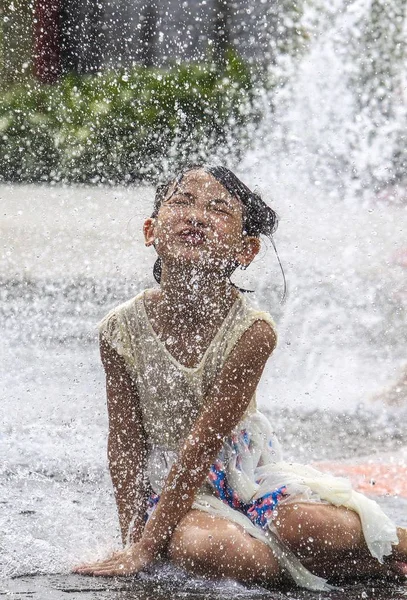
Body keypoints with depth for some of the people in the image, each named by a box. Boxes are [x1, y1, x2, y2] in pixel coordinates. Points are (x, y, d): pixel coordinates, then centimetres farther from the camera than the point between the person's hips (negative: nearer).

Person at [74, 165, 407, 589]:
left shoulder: (252, 332, -19)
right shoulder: (121, 330, -12)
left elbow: (203, 442, -20)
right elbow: (125, 442, -4)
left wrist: (146, 548, -21)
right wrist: (131, 540, -9)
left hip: (245, 471, 0)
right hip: (167, 482, 1)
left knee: (314, 530, -31)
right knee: (210, 552, -34)